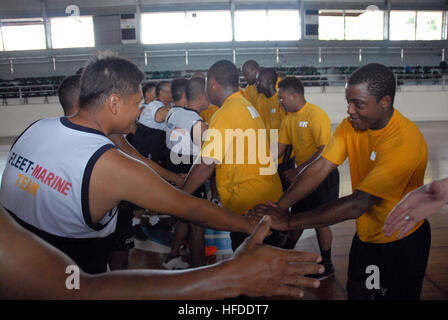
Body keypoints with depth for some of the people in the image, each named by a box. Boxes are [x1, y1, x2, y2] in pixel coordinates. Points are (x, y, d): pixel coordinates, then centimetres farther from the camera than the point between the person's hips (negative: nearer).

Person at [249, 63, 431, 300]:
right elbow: (320, 168, -16)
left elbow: (357, 204, -37)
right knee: (356, 293, 22)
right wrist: (278, 208, -28)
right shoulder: (351, 125, -10)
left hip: (402, 243, -6)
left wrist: (289, 222, -38)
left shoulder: (405, 141, -32)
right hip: (365, 235, 6)